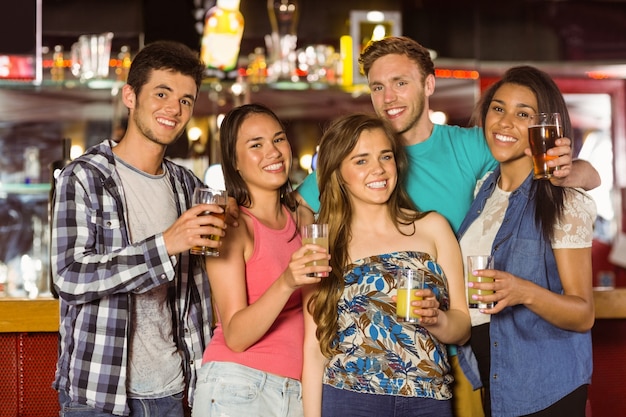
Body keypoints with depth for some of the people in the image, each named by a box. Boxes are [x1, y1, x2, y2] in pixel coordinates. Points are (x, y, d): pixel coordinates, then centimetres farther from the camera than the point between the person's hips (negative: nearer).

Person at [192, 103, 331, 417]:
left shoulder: (304, 219, 8)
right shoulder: (232, 225, -8)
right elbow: (235, 336, -15)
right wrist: (286, 283, -28)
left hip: (299, 390, 5)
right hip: (237, 389, -5)